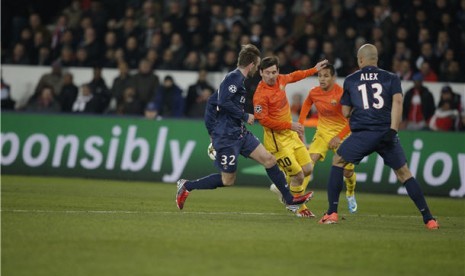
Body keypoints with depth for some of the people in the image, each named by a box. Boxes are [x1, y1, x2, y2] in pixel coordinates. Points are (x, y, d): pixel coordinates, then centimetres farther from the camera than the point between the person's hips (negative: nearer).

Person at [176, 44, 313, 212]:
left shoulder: (237, 78, 15)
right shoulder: (234, 77, -14)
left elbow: (212, 102, 19)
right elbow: (223, 102, -28)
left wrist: (212, 132, 20)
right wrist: (245, 116, -16)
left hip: (239, 133, 10)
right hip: (227, 136, -10)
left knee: (269, 160, 3)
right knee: (228, 180, -2)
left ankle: (290, 200, 8)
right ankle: (187, 186, 11)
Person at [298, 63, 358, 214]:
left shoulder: (341, 93, -21)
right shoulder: (314, 93, -7)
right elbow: (307, 104, 18)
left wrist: (339, 137, -24)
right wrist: (300, 124, 9)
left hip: (342, 133, -2)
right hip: (322, 132, 2)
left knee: (348, 172, 4)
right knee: (309, 163, -20)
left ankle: (350, 195, 36)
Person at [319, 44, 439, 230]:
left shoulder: (350, 80, 15)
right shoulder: (391, 78, 12)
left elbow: (346, 113, 17)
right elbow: (397, 102, -5)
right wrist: (393, 130, -11)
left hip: (362, 134, -1)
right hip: (386, 132, 1)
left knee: (337, 162, 19)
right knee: (404, 173, 11)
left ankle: (332, 213, 9)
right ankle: (428, 219, 4)